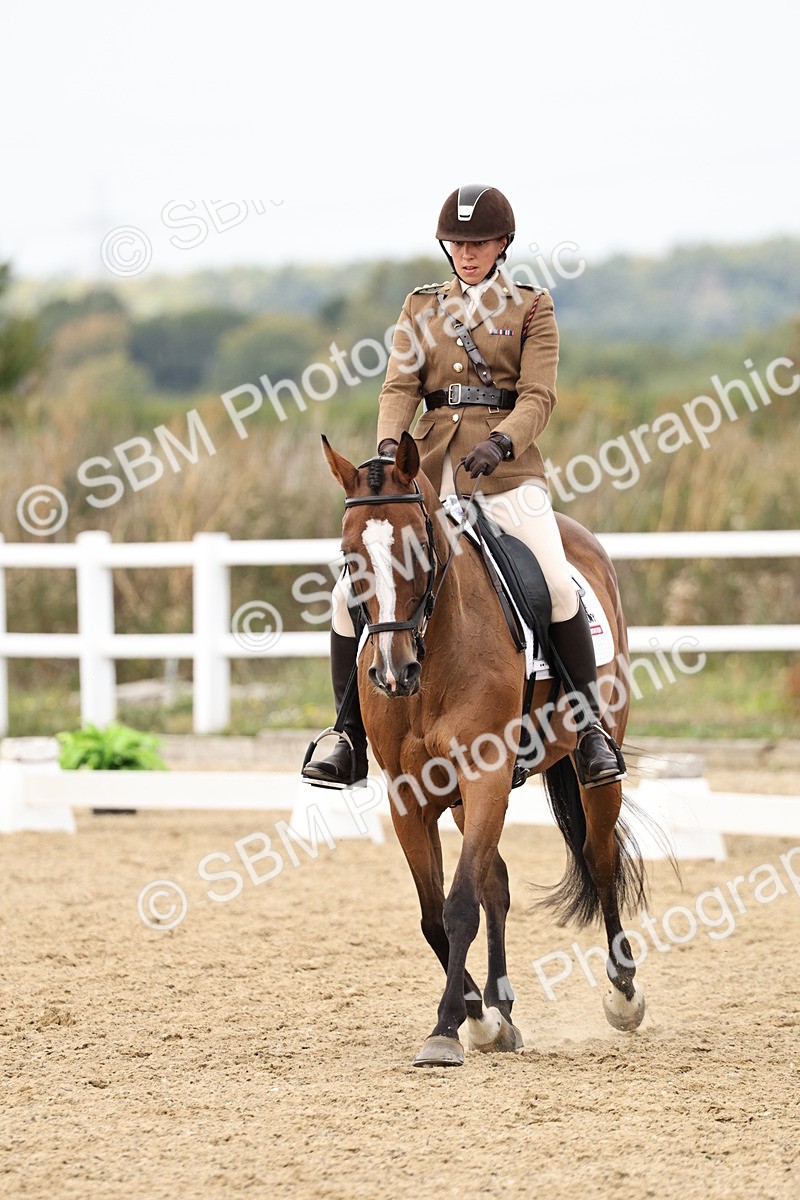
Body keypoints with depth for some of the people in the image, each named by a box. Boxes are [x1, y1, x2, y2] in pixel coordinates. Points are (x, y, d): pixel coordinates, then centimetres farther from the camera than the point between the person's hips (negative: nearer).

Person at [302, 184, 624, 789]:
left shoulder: (531, 306, 6)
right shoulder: (422, 306, 15)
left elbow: (538, 395, -4)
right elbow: (400, 386, 5)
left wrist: (501, 442, -24)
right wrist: (389, 445, -15)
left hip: (506, 468, -3)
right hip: (428, 467, 3)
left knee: (558, 585, -26)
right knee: (350, 594, -8)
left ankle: (592, 726, -13)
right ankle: (352, 744, 2)